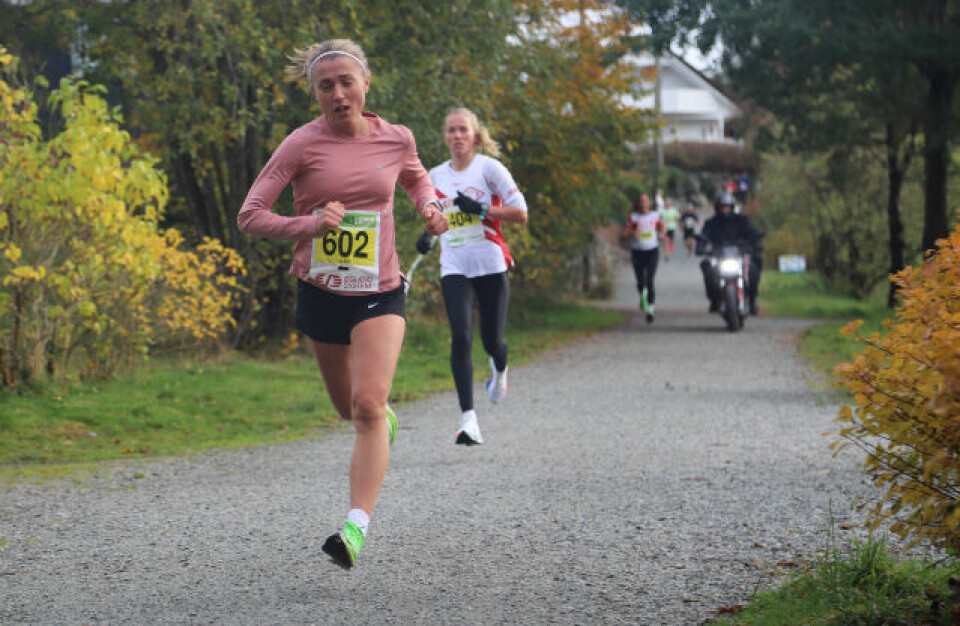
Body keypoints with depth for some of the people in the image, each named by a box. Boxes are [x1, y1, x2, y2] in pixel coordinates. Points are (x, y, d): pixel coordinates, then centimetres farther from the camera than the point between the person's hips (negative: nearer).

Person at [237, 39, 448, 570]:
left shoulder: (396, 139, -2)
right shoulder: (302, 144, -9)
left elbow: (415, 178, 23)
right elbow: (249, 216, -10)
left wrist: (429, 206, 0)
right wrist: (306, 226, -27)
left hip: (380, 292, -1)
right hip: (320, 292, 1)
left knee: (367, 405, -20)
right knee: (349, 408, 18)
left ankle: (356, 527, -25)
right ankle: (385, 420, 55)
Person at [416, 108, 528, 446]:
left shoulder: (488, 167, -2)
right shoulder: (435, 176, 10)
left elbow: (520, 213, -5)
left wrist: (481, 208, -18)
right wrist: (429, 234, 6)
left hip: (491, 265, -2)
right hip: (454, 268, 2)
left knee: (491, 339, 3)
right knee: (460, 337, -16)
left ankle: (499, 369, 43)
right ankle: (468, 418, -18)